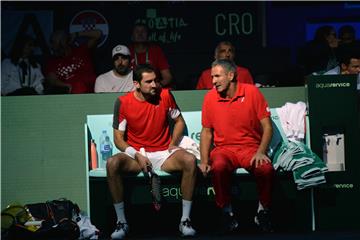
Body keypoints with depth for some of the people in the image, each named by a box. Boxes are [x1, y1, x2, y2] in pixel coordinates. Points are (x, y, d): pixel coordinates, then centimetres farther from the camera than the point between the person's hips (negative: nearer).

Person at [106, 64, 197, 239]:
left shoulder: (165, 95, -1)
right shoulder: (123, 103, -5)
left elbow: (179, 121, 15)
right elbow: (118, 138, -3)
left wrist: (173, 144, 0)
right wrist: (137, 155, -18)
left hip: (163, 154, 1)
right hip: (135, 155, -1)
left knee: (190, 160, -30)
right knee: (112, 164, -32)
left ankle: (185, 220, -21)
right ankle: (121, 222, -21)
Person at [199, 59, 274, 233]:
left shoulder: (252, 92, -2)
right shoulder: (210, 97, 4)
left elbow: (267, 126, -2)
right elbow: (206, 132, 10)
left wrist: (261, 152, -15)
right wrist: (204, 161, -1)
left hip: (250, 147, -1)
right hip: (224, 148, 1)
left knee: (266, 169, -32)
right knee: (218, 167, -35)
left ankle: (263, 212, -6)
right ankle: (227, 212, -13)